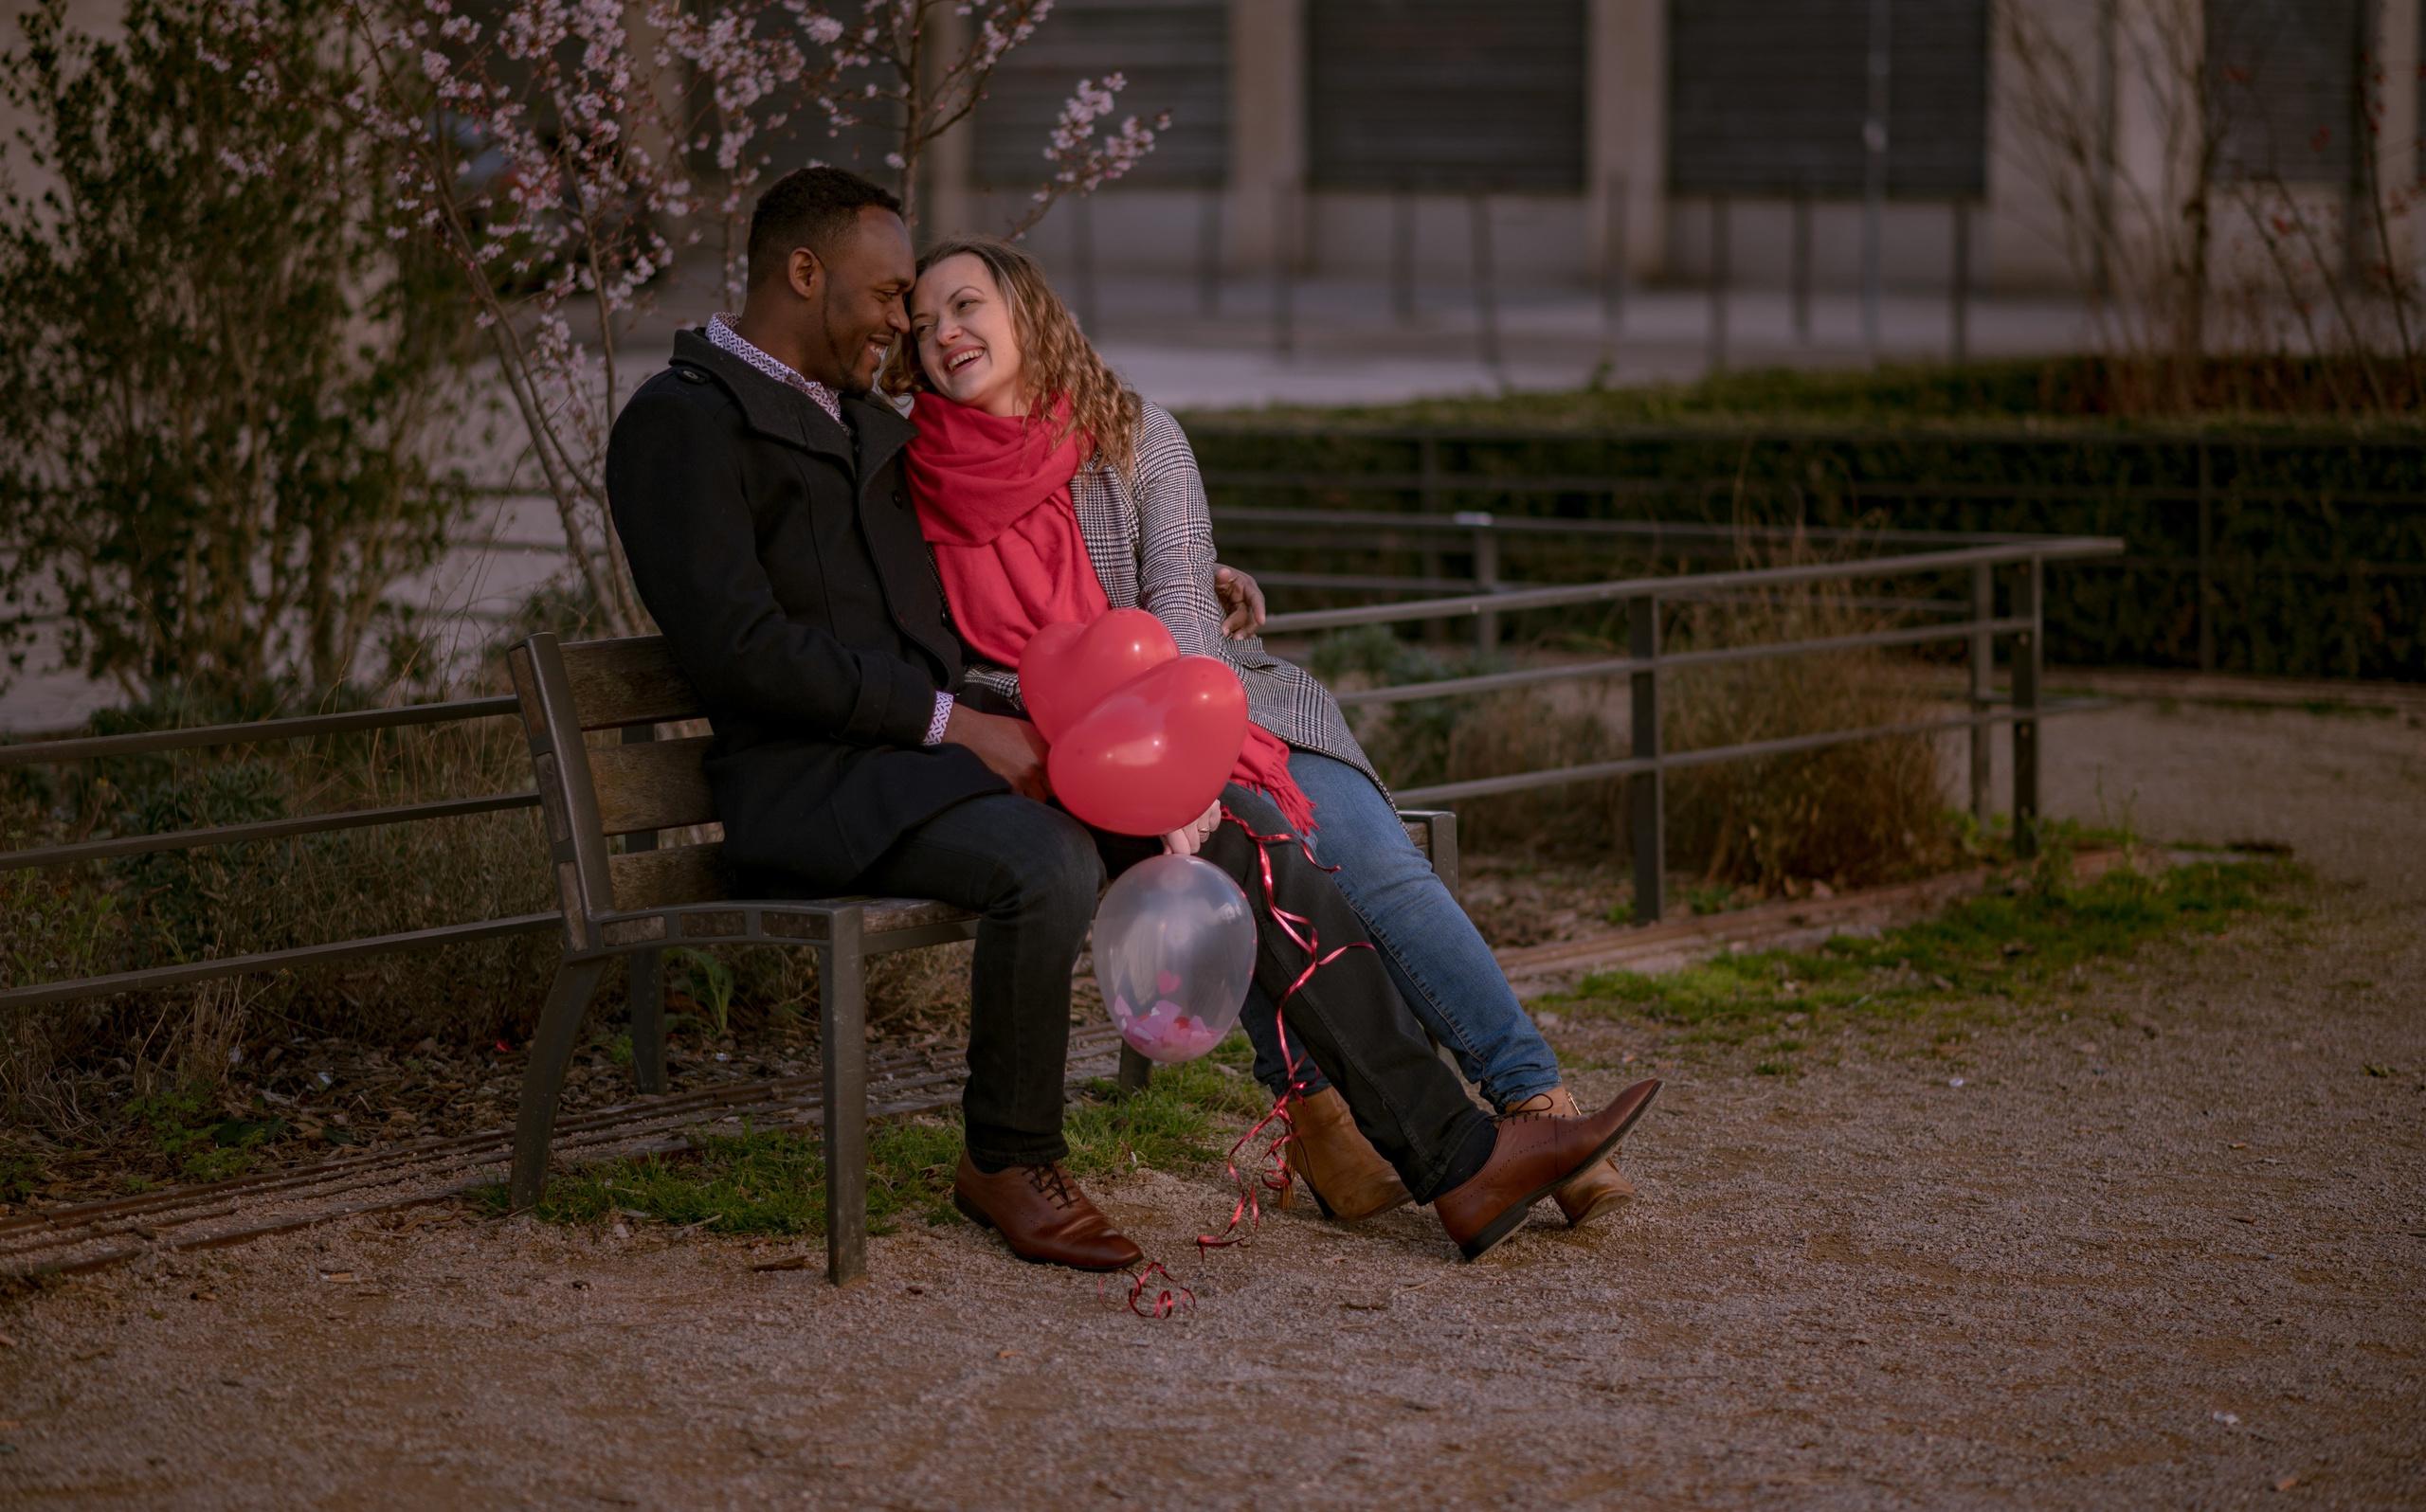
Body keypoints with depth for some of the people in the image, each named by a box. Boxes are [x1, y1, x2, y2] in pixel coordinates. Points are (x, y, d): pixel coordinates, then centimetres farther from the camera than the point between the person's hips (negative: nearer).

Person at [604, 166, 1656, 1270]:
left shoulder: (863, 422, 24)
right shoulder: (679, 423, -5)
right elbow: (738, 647, -17)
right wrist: (956, 721, -18)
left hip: (942, 753, 9)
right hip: (812, 779, -8)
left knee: (1243, 829, -8)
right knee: (1049, 862, -36)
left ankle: (1457, 1159, -10)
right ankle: (1006, 1161, -10)